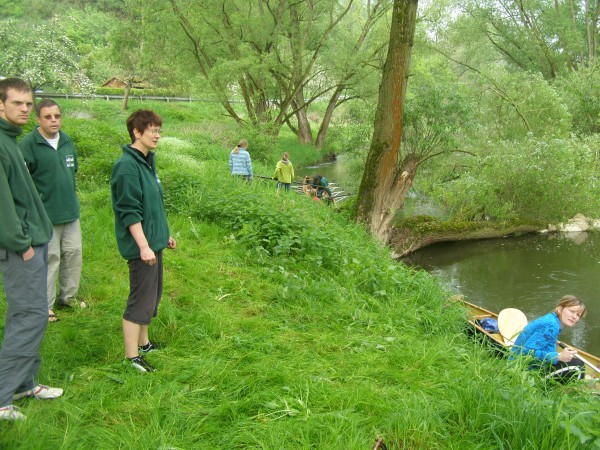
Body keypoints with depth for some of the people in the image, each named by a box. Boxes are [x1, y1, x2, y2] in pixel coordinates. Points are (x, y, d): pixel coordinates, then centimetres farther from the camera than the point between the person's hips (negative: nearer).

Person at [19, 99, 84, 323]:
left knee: (74, 253, 14)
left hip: (71, 211, 7)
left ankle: (68, 295, 31)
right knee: (50, 259, 0)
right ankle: (45, 306, 13)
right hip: (45, 214, -7)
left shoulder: (67, 141, 7)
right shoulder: (28, 144, -14)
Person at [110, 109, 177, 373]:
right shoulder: (127, 166, -18)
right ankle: (132, 356, 7)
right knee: (141, 299, -3)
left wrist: (164, 234, 22)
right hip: (140, 245, -10)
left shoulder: (147, 162, 11)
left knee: (153, 294, 19)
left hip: (154, 242, 10)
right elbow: (129, 211, -21)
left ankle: (143, 343, 33)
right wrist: (144, 245, -23)